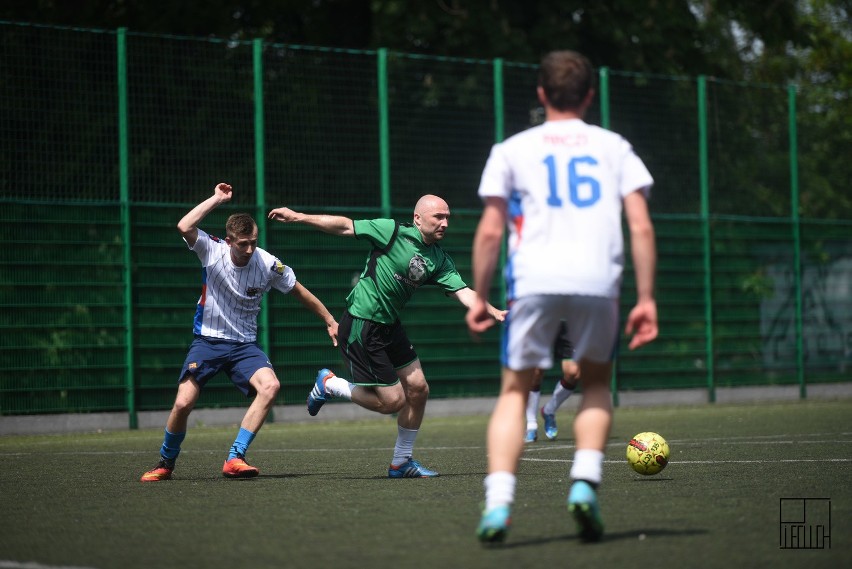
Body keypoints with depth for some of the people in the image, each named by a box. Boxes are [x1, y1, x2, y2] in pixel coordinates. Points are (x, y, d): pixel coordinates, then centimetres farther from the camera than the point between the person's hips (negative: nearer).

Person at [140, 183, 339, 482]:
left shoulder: (268, 264, -9)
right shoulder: (212, 250, -12)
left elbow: (300, 292, 7)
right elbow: (184, 226, -30)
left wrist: (330, 320, 12)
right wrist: (217, 199, -22)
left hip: (244, 345, 1)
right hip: (207, 341, -1)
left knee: (270, 386, -27)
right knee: (183, 403, -16)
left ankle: (235, 459, -24)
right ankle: (165, 463, 12)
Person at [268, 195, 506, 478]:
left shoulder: (440, 260, 4)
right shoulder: (394, 232, -14)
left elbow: (463, 292, -5)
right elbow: (345, 226, -11)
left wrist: (494, 312, -22)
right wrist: (298, 217, -13)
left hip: (389, 325, 8)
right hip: (360, 326, -8)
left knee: (418, 389, 5)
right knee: (392, 401, -7)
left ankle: (401, 462, 21)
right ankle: (329, 384, 15)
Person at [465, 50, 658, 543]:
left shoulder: (512, 150, 15)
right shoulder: (615, 148, 17)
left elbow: (490, 231, 7)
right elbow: (642, 228, 7)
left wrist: (480, 297, 15)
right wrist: (647, 299, 7)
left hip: (534, 280, -1)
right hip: (598, 280, 1)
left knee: (515, 391, 8)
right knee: (597, 382, 22)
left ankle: (498, 502, -10)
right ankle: (585, 482, 1)